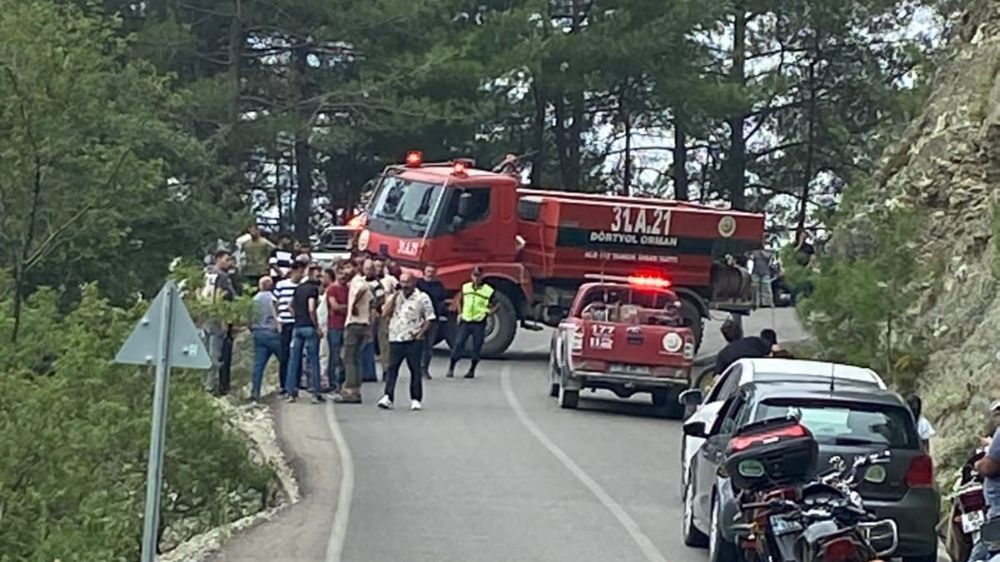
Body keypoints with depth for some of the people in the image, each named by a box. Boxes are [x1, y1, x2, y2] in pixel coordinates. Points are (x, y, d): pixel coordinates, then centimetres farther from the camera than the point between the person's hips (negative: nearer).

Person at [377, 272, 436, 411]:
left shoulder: (422, 298, 0)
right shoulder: (394, 297, 12)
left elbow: (429, 319, 0)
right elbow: (384, 314, 2)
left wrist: (420, 333, -9)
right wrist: (393, 298, -5)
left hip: (414, 340, -3)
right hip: (396, 338, 3)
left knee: (415, 369, 0)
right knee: (392, 368, -3)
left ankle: (416, 399, 5)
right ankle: (388, 397, -6)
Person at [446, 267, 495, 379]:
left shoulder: (488, 291, -4)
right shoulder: (465, 287, 6)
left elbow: (493, 306, 3)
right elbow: (459, 300, 21)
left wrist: (487, 312, -15)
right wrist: (460, 313, 9)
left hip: (479, 323, -2)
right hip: (465, 321, 2)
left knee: (477, 347, 3)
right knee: (458, 344, -2)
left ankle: (472, 370, 14)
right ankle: (451, 368, 6)